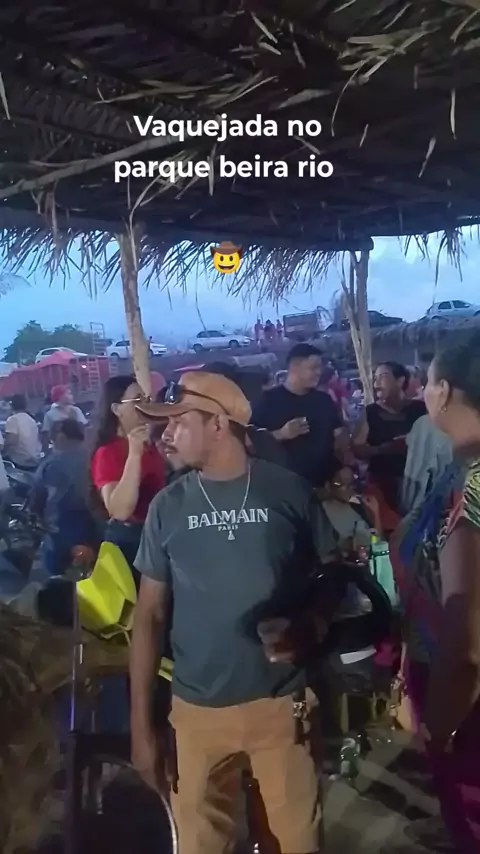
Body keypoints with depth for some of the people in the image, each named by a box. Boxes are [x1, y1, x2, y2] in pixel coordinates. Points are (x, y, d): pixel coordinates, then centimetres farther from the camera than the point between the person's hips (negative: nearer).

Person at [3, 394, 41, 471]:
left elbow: (10, 441, -20)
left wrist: (5, 454, -5)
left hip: (21, 463, -7)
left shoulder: (12, 419, -11)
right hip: (36, 461, 7)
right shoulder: (32, 420, 12)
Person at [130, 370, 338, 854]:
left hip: (282, 702, -1)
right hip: (196, 709, 2)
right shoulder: (168, 506, -1)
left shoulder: (289, 491, -6)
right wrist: (141, 725, 0)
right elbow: (149, 615, 2)